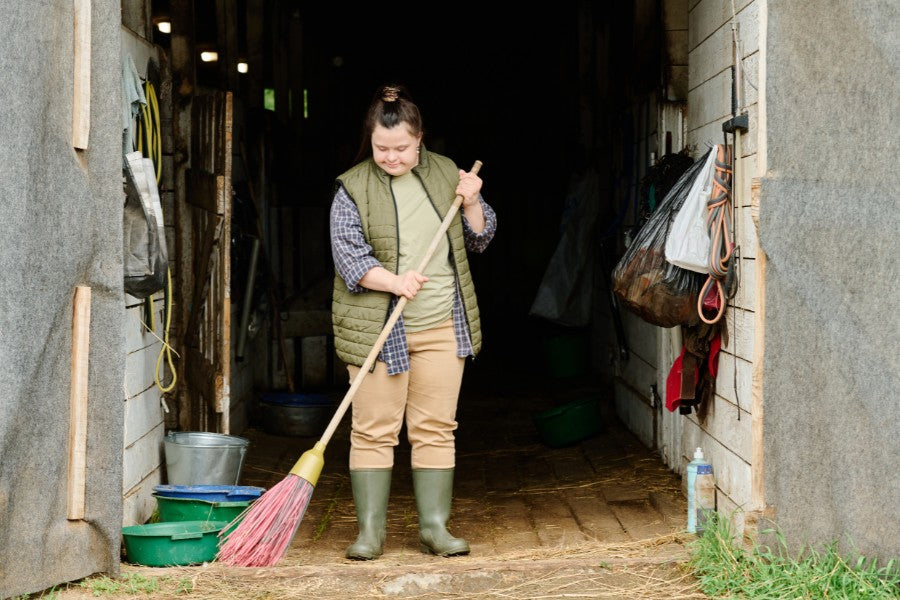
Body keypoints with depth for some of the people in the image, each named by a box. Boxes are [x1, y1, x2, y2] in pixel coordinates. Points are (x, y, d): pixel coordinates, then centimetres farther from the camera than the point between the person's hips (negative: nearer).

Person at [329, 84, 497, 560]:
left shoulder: (444, 174, 8)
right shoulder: (352, 189, -3)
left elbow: (479, 239, 14)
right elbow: (348, 255, -10)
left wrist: (471, 204, -5)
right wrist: (395, 281, -23)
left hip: (442, 326, 3)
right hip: (378, 327, -3)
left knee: (436, 429, 6)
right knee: (374, 431, 0)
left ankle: (434, 526, 14)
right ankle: (370, 530, 8)